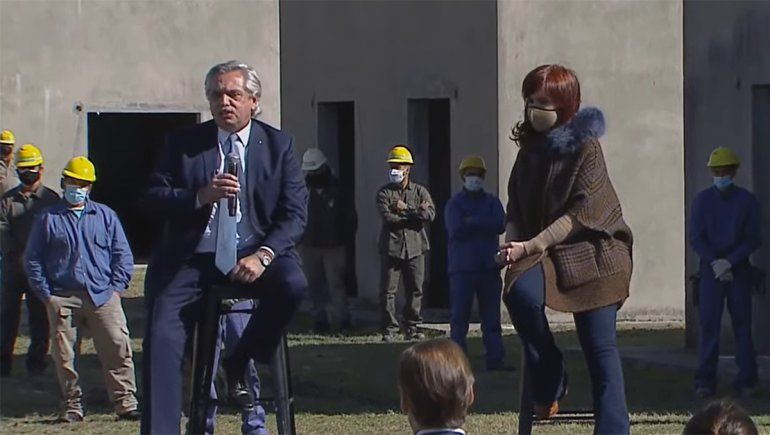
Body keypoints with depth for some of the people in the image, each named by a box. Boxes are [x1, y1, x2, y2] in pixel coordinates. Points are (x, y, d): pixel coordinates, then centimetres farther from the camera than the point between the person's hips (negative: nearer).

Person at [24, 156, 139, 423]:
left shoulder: (105, 216, 14)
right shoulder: (48, 219, 10)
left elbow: (123, 254, 14)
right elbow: (33, 260, 10)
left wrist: (116, 288, 2)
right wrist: (46, 294, 0)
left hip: (102, 295, 0)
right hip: (62, 298, 0)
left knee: (118, 348, -11)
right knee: (64, 355, -2)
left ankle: (125, 403, -10)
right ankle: (72, 406, 9)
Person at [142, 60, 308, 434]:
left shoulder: (278, 146, 6)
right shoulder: (183, 144, 8)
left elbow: (295, 214, -1)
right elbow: (153, 197, 1)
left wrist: (263, 255, -18)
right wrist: (200, 196, -18)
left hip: (252, 256, 0)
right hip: (193, 260, 0)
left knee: (293, 284, -30)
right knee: (161, 337, -19)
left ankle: (240, 363, -7)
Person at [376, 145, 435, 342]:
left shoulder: (420, 191, 11)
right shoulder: (384, 193, 6)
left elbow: (430, 214, -5)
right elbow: (388, 218, -10)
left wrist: (406, 208, -10)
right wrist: (416, 214, -7)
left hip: (415, 247, 1)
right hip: (392, 246, -1)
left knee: (415, 290, 3)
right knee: (388, 290, -6)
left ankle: (412, 328, 11)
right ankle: (389, 329, -2)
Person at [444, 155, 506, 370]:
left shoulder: (492, 202, 13)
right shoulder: (454, 203, 5)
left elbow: (500, 225, -6)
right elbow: (456, 230, -12)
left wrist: (471, 222, -9)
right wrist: (484, 225, -7)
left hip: (489, 266, 3)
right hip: (462, 268, -3)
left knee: (491, 317, 3)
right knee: (459, 316, -3)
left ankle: (495, 359, 4)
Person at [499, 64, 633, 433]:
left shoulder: (585, 146, -7)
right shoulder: (530, 148, 10)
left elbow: (583, 212, -15)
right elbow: (516, 207, 14)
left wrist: (532, 246, -22)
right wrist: (513, 242, -8)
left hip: (589, 252, -4)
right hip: (540, 253, 4)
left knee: (601, 347, -7)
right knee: (519, 292, -28)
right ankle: (548, 383, -12)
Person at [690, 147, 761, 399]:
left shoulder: (747, 201, 3)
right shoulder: (703, 200, 6)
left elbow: (754, 239, -1)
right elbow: (695, 238, 2)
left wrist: (729, 262, -12)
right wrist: (715, 263, -11)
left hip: (738, 270, 0)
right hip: (710, 270, 0)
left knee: (742, 324, 0)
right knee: (709, 324, -5)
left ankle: (746, 381, 3)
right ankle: (705, 382, -5)